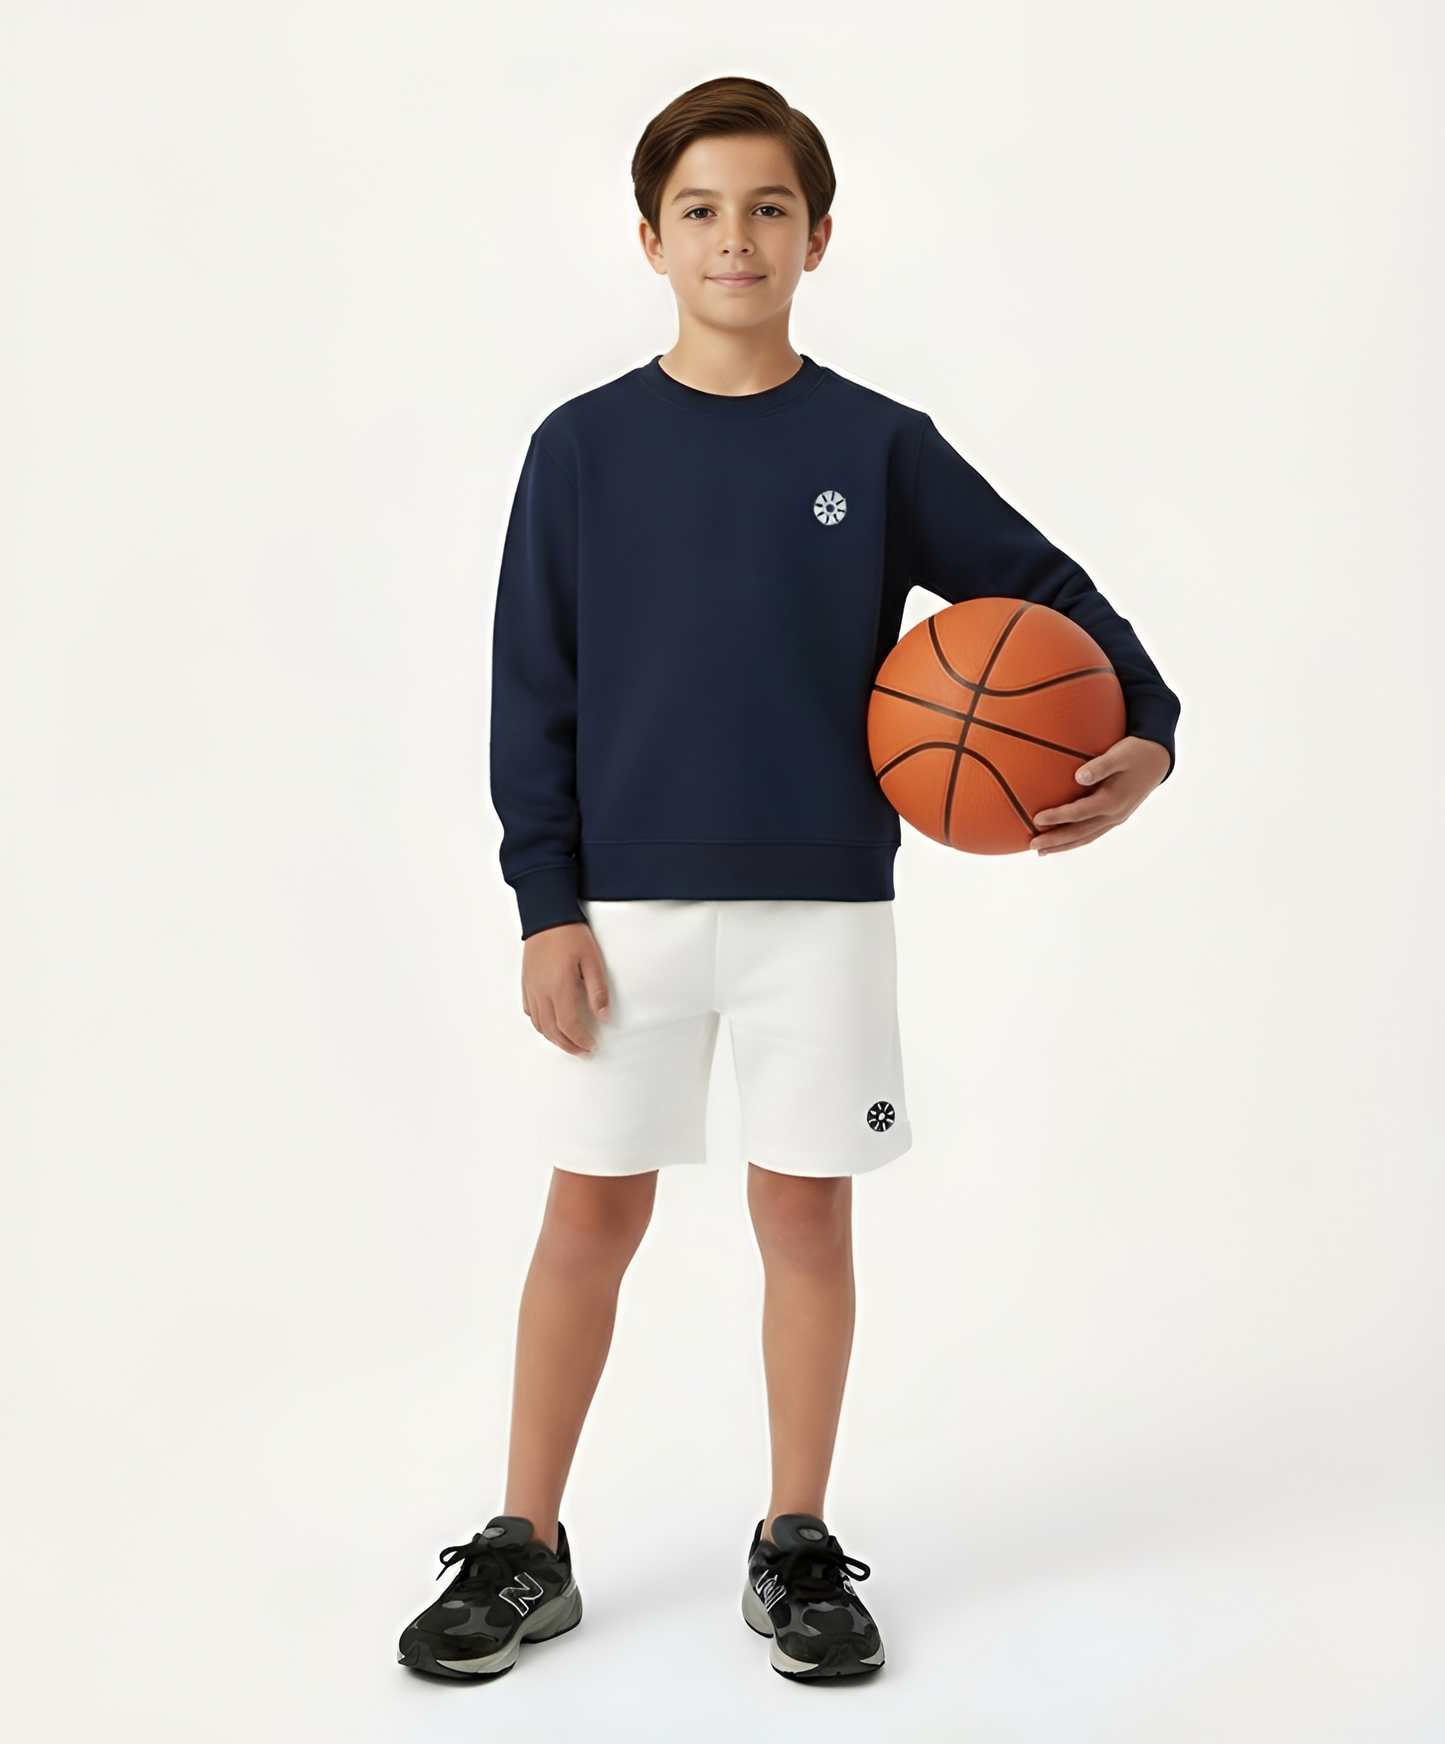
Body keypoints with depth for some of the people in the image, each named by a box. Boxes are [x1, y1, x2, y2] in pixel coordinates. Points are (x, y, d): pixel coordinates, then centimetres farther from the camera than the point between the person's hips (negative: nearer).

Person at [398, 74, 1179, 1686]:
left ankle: (797, 1549, 23)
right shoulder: (585, 447, 2)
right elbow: (531, 690, 2)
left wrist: (1145, 728, -9)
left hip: (822, 901, 1)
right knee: (592, 1211, 5)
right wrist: (545, 902, -4)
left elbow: (1036, 586, 7)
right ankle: (524, 1551, 20)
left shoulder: (876, 447, 3)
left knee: (806, 1210, 7)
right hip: (625, 902, 0)